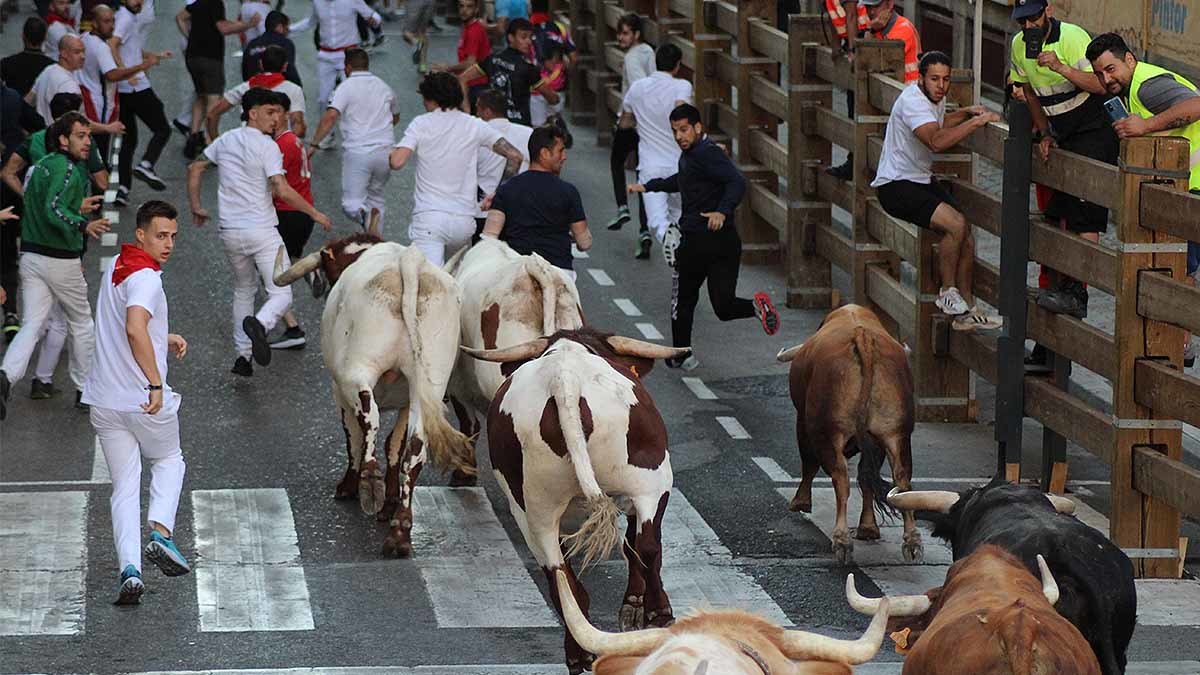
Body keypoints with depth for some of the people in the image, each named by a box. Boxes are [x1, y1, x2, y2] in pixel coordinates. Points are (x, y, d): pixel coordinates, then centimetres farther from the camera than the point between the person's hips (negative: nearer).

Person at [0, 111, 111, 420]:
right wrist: (83, 225, -40)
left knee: (31, 325, -1)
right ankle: (85, 389, 22)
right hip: (61, 260, -7)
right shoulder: (67, 169, -16)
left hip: (31, 255, 7)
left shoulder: (39, 166, 12)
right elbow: (53, 211, -29)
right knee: (81, 323, 13)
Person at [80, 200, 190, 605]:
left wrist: (163, 340, 16)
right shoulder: (145, 278, -17)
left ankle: (130, 568, -5)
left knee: (124, 487, 8)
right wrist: (155, 384, -30)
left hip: (104, 401, 6)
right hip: (145, 400, -6)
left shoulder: (115, 268, 12)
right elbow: (135, 329, -34)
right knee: (169, 461, 20)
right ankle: (160, 531, 0)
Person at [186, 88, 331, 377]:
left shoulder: (226, 140, 9)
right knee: (281, 294, -5)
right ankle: (259, 323, -36)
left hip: (230, 232, 6)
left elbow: (194, 169, 18)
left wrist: (196, 207, 29)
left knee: (243, 290, 23)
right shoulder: (267, 146, -11)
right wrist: (315, 214, -8)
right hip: (261, 231, -6)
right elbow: (282, 191, -18)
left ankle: (242, 355, 19)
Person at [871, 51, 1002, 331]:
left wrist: (966, 113, 17)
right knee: (956, 224, -26)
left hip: (923, 180, 10)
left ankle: (967, 311, 1)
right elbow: (937, 141, -38)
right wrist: (977, 121, -34)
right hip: (896, 185, -10)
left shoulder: (935, 97, 9)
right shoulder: (913, 101, -22)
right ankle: (948, 293, -10)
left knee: (966, 233, -5)